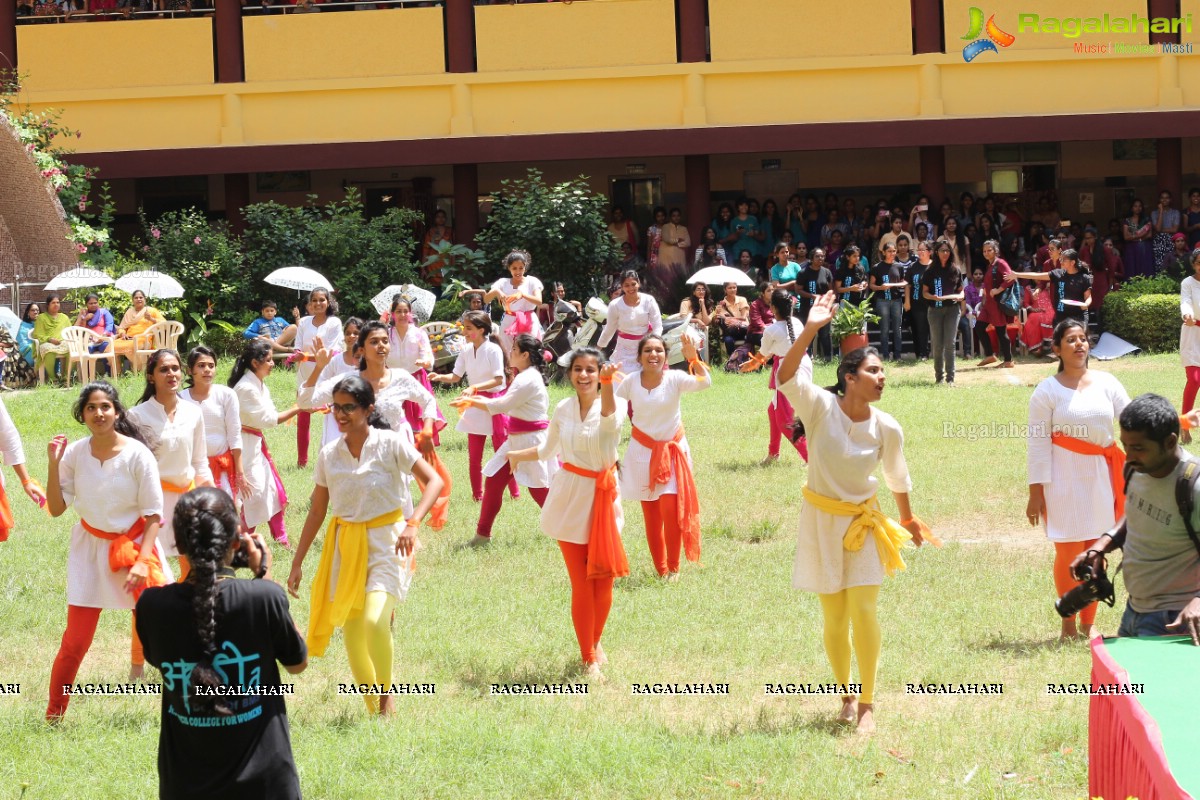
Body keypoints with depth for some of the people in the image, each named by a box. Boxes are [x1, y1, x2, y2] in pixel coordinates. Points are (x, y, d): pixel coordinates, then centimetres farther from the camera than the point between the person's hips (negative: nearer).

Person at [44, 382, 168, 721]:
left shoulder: (137, 454, -16)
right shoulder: (74, 453, -8)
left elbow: (153, 515, -10)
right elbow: (56, 508, -4)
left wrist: (142, 561, -19)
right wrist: (54, 464, -15)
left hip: (136, 543, -2)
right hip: (91, 546, 2)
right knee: (75, 640, 1)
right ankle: (53, 715, 17)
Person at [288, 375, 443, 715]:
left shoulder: (390, 444, -9)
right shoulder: (329, 455, 3)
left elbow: (433, 481, -14)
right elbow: (317, 511, 9)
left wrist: (412, 524, -28)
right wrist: (297, 562, 9)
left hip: (386, 541, -5)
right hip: (347, 544, 5)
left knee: (375, 620, -24)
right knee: (352, 635, 5)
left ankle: (387, 697, -2)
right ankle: (373, 710, 20)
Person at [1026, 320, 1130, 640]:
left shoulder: (1105, 383, 4)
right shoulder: (1047, 391, -5)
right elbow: (1038, 443, -6)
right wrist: (1035, 493, -9)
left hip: (1101, 473, 3)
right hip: (1065, 477, -3)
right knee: (1069, 551, -2)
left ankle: (1089, 622, 22)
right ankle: (1068, 624, 13)